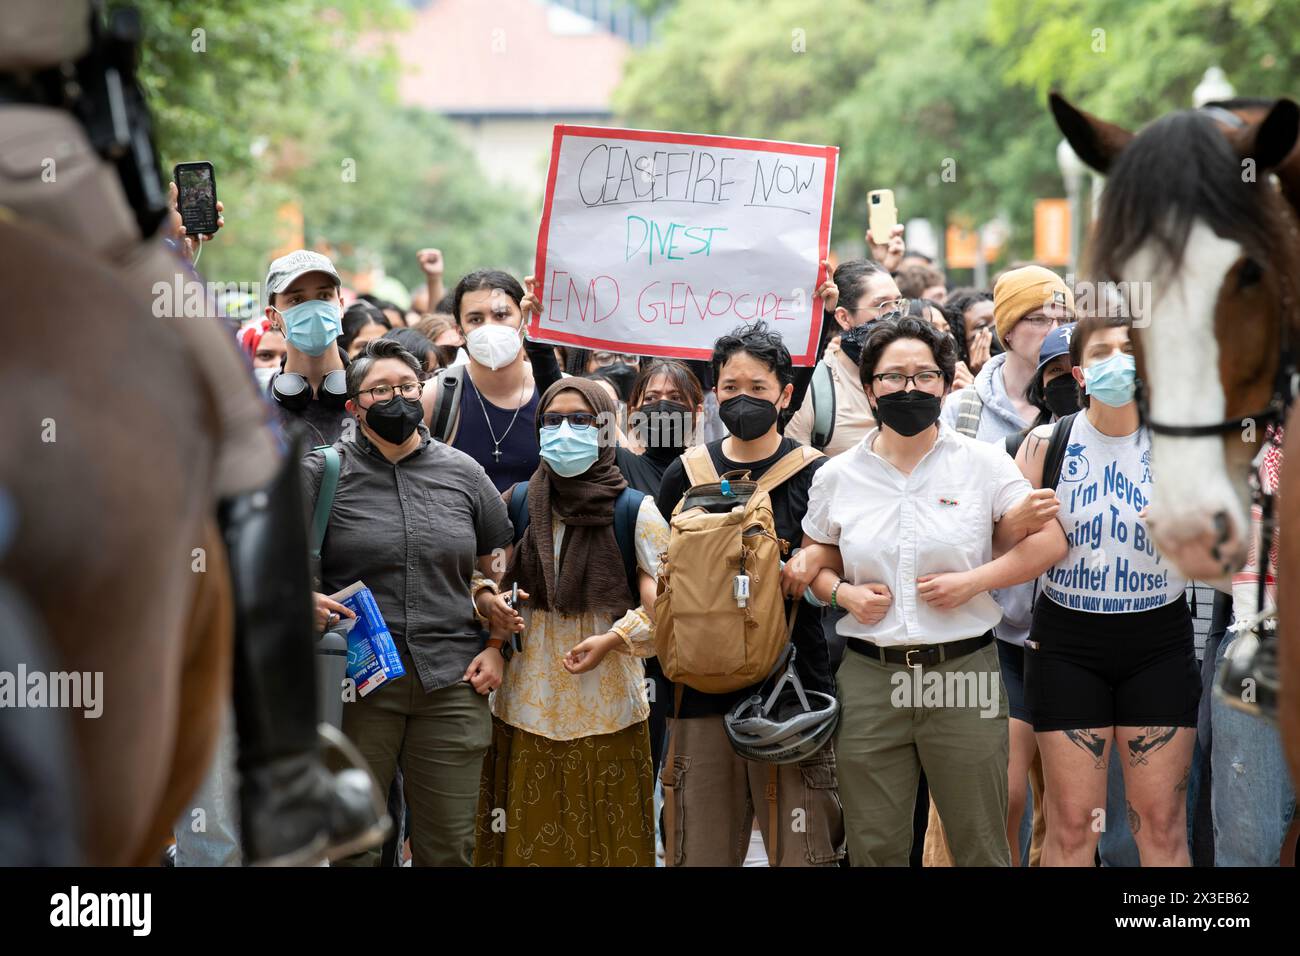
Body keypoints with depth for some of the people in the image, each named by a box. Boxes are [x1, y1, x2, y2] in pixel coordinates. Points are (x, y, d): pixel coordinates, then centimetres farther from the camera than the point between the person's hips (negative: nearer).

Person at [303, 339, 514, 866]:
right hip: (355, 682, -2)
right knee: (349, 847, 2)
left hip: (452, 682, 2)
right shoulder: (323, 472, 2)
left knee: (449, 848, 6)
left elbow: (500, 568, 18)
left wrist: (497, 648, 7)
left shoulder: (462, 472, 11)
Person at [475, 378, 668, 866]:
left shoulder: (636, 511, -2)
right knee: (529, 836, 4)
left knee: (606, 836, 0)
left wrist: (615, 638, -16)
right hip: (529, 696, 2)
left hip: (607, 700, -2)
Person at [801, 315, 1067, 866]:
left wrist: (973, 581, -12)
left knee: (980, 848, 5)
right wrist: (842, 593, -4)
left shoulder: (983, 463, 1)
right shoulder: (837, 477, 7)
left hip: (963, 673, -2)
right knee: (875, 849, 7)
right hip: (869, 678, 2)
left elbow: (1048, 541, 0)